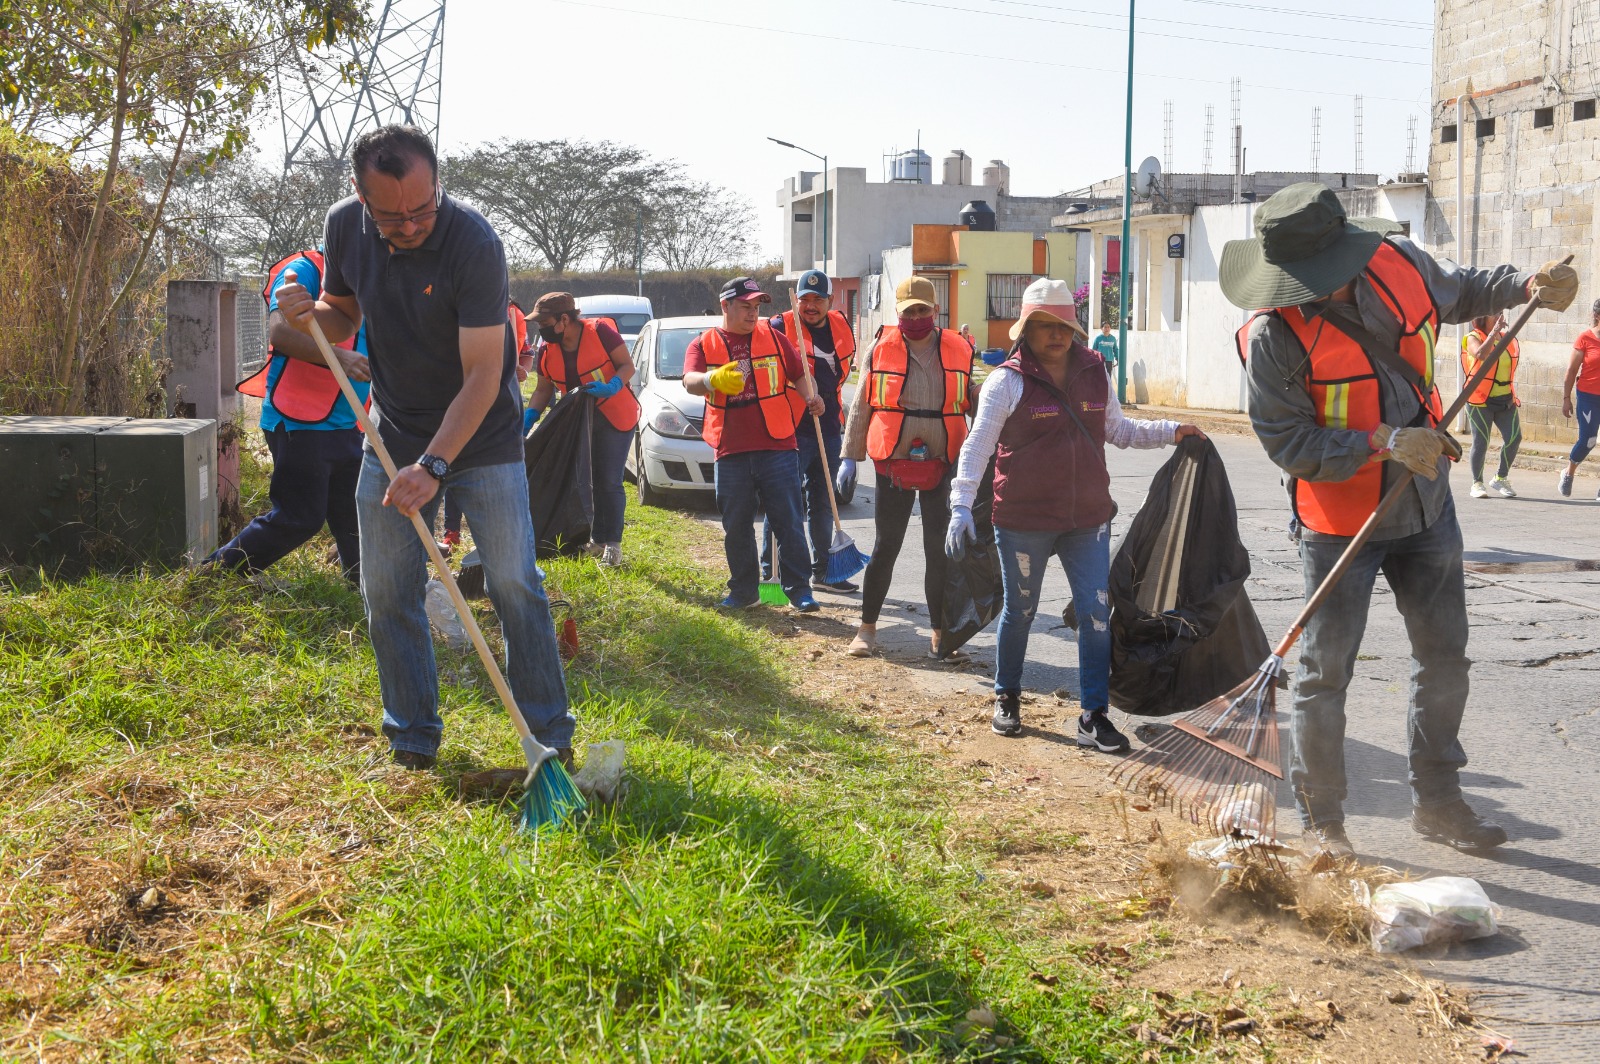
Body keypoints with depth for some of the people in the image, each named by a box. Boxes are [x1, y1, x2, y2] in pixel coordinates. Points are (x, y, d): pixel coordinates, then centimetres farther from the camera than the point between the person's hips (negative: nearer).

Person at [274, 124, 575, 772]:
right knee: (387, 594, 4)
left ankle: (551, 738, 7)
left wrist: (433, 465, -33)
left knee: (514, 586, -5)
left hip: (482, 438, -5)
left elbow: (482, 374, -26)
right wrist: (311, 315, -14)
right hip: (393, 437, 5)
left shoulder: (474, 243, -25)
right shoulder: (345, 227, -7)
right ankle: (413, 742, 17)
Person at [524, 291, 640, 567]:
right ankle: (596, 540, 21)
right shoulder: (547, 350, -1)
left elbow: (627, 365, -13)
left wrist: (610, 387, -31)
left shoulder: (600, 332, -18)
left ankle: (613, 544, 1)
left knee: (609, 482, -8)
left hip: (615, 418, -6)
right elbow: (543, 390, 7)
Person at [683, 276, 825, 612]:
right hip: (731, 452, 1)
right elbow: (690, 381, -11)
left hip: (777, 448, -1)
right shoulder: (703, 344, 7)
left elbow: (799, 374, 12)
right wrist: (714, 379, -33)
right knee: (736, 528, 9)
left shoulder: (773, 337, 10)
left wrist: (811, 397, -9)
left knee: (789, 522, -2)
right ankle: (744, 591, 22)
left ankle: (799, 590, 5)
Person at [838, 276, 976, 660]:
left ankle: (940, 635, 15)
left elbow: (975, 404, 13)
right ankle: (867, 628, 17)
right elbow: (861, 406, 5)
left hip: (941, 468, 1)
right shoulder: (880, 348, 0)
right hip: (892, 466, -1)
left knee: (940, 553, 5)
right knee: (885, 548, 5)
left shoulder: (959, 351, 3)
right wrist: (850, 456, 3)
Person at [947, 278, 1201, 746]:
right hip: (1024, 521, -4)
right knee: (1019, 611, 11)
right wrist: (961, 506, -22)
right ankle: (1007, 698, 33)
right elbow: (977, 446, -12)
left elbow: (1117, 430, 21)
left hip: (1088, 518, 4)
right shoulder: (1007, 381, -9)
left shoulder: (1094, 374, 6)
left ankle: (1093, 716, 9)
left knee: (1097, 612, 0)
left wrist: (1170, 431, 11)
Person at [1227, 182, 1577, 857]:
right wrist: (1384, 442, -28)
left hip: (1426, 506, 6)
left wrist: (1527, 285, 1)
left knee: (1444, 656, 14)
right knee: (1325, 672, 0)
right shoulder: (1273, 335, -22)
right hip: (1340, 520, -6)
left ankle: (1438, 802, 30)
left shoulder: (1399, 264, -6)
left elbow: (1461, 292, 18)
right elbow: (1288, 443, -20)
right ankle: (1321, 818, 16)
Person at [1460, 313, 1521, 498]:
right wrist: (1494, 332, -26)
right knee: (1481, 443, -3)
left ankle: (1501, 479, 9)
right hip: (1480, 400, -5)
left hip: (1505, 400, 5)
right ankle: (1477, 483, 12)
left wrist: (1513, 395, 20)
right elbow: (1480, 354, -28)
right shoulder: (1473, 337, -4)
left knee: (1514, 438, -7)